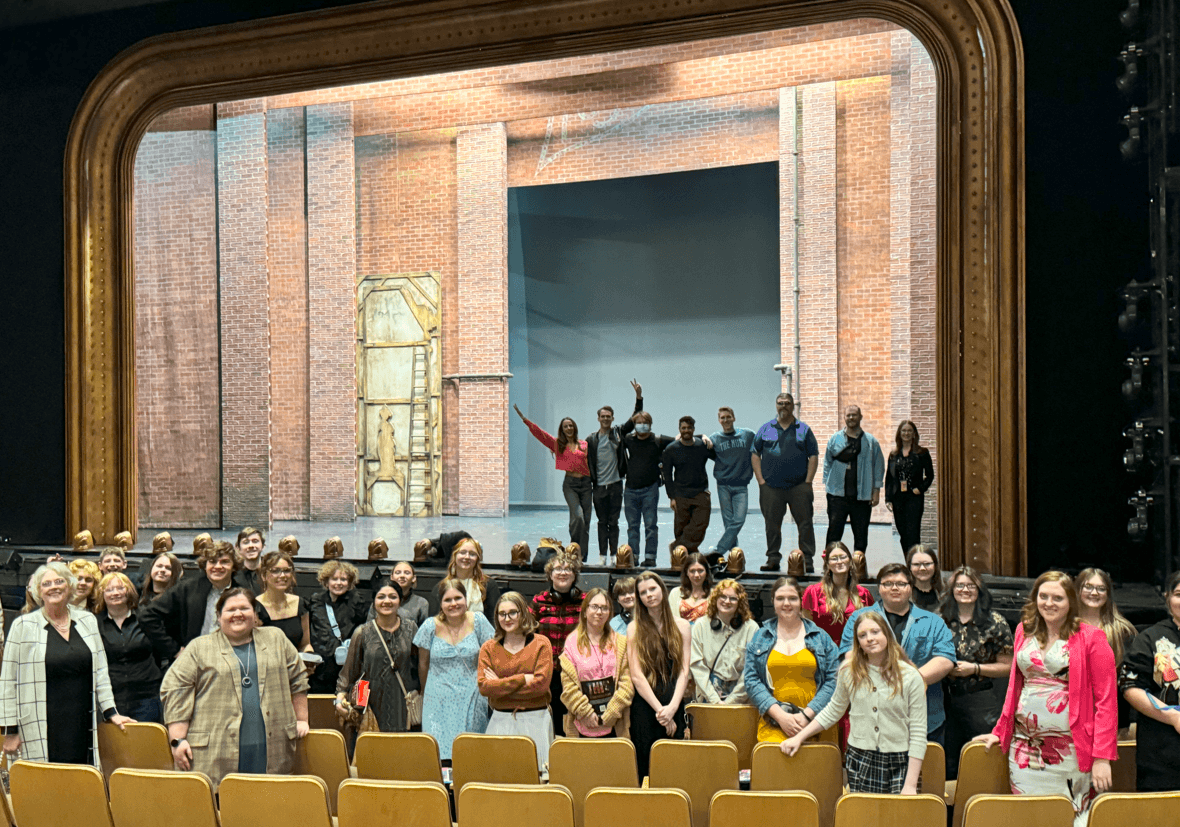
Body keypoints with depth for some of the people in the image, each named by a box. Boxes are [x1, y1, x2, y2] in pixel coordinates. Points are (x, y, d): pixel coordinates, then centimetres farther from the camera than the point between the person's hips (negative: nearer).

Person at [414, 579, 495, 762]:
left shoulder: (478, 621, -1)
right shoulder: (431, 626, -3)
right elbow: (423, 664, 9)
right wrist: (425, 694, 16)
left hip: (472, 700, 0)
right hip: (440, 703, 0)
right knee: (439, 753, -6)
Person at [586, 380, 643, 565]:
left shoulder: (619, 433, 4)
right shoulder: (591, 439, 6)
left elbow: (635, 418, -1)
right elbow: (587, 462, 9)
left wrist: (639, 396, -10)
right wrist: (589, 482, 1)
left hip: (615, 484, -1)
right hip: (599, 486, 1)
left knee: (613, 522, 3)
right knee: (602, 522, 6)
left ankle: (614, 554, 8)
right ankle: (602, 555, 11)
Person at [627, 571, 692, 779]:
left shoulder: (681, 626, 9)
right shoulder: (634, 628, 3)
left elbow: (684, 671, 3)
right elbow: (637, 676, -4)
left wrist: (672, 707, -11)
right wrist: (660, 709, -11)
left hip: (674, 708, 2)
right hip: (644, 706, -2)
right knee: (646, 769, -1)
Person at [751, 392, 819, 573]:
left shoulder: (804, 430, 9)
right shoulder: (765, 429, 10)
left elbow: (813, 456, 7)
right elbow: (755, 455, 9)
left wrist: (808, 482, -3)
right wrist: (761, 480, -1)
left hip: (798, 486, 0)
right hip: (771, 486, 1)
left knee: (805, 524, -3)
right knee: (772, 524, 4)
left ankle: (807, 560, 2)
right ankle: (773, 559, 12)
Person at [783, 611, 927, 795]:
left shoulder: (910, 676, -3)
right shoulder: (849, 672, 4)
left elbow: (918, 733, -3)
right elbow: (833, 711, 20)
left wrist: (911, 784, -8)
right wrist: (799, 737, 15)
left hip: (900, 765, -2)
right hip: (860, 762, 2)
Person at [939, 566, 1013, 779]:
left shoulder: (994, 622, -1)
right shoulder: (941, 619, 7)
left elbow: (1007, 667, 0)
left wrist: (974, 668, -11)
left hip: (981, 701, -2)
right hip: (945, 699, 3)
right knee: (947, 766, 4)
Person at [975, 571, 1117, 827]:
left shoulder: (1090, 638, -3)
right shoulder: (1025, 631, 12)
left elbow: (1106, 701, -6)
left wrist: (1102, 757, -12)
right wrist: (999, 732, 15)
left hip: (1069, 751, -4)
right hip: (1025, 747, 4)